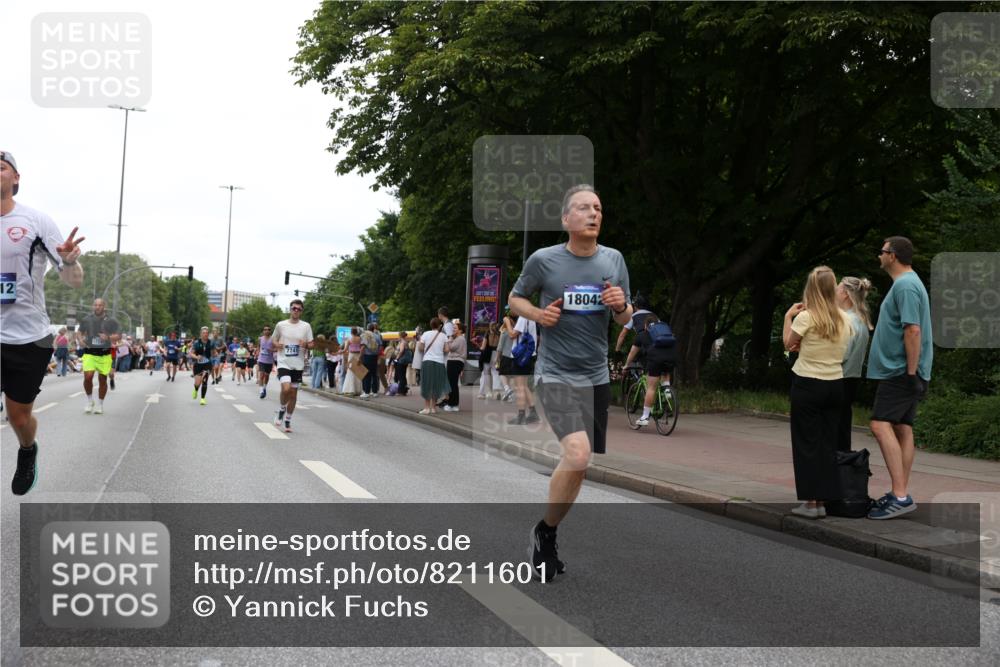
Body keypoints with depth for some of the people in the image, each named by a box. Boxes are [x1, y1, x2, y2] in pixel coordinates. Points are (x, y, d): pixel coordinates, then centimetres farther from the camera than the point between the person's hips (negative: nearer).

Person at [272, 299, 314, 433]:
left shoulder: (306, 326, 2)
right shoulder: (280, 325, 1)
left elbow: (311, 345, 5)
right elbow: (274, 341, 13)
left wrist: (305, 345, -17)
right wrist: (277, 345, -9)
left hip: (298, 365, 2)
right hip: (284, 363, -2)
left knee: (293, 394, 7)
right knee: (286, 389, -22)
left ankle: (288, 421, 22)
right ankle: (282, 409, 8)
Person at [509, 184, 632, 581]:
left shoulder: (614, 260, 2)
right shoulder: (543, 260, -7)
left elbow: (625, 320, 10)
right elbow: (515, 299, 8)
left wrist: (621, 305, -13)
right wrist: (538, 314, -13)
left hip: (597, 377, 5)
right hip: (556, 375, -5)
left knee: (577, 466, 10)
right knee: (578, 455, -22)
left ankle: (548, 535, 28)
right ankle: (544, 532, -1)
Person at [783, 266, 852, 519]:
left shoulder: (805, 318, -14)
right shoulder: (844, 319, 2)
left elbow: (788, 344, 1)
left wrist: (788, 316, 9)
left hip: (808, 385, -4)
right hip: (835, 385, 5)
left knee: (807, 443, 4)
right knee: (829, 443, 10)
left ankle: (811, 502, 4)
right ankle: (825, 501, 13)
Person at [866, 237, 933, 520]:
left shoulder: (905, 286, -15)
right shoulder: (906, 283, 18)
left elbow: (913, 330, -23)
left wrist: (911, 373, -24)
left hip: (900, 372, -11)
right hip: (902, 372, 11)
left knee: (881, 425, -17)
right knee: (902, 429, 10)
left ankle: (900, 496, -21)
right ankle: (901, 495, 14)